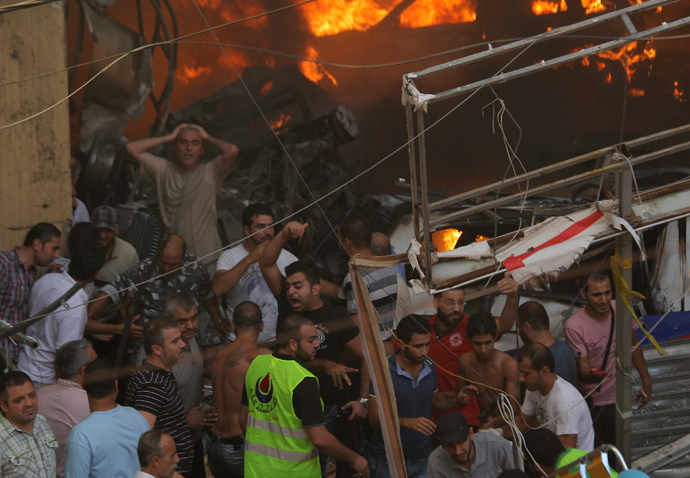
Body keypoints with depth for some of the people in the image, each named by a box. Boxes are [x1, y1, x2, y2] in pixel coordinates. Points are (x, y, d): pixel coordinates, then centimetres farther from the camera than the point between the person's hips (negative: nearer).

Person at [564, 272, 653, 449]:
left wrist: (646, 381, 13)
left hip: (617, 400, 4)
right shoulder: (574, 326, -21)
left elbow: (633, 345, 10)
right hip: (589, 403, -4)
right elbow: (582, 371, -19)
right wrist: (594, 375, -42)